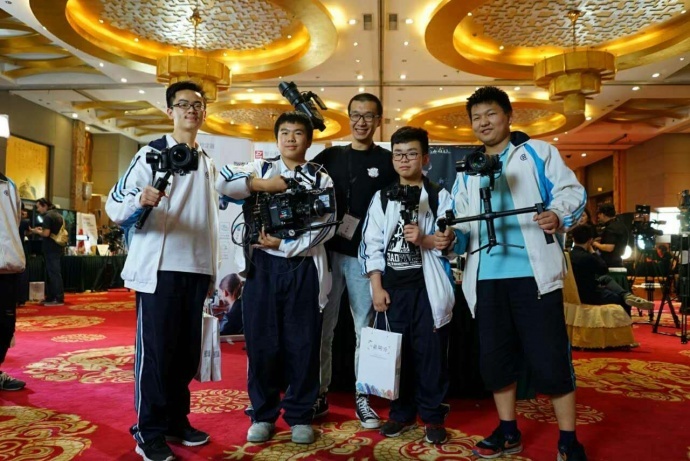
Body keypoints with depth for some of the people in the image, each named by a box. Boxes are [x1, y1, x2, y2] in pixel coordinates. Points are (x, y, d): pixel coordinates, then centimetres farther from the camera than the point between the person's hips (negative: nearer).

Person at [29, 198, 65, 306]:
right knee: (51, 273, 14)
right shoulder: (58, 215, 15)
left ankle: (59, 299, -6)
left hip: (51, 249, -9)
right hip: (58, 247, 9)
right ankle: (51, 297, 18)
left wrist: (37, 231, -1)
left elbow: (46, 233, -19)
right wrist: (42, 229, 17)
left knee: (54, 273, -6)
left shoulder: (47, 216, -13)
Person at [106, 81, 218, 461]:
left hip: (197, 270, 6)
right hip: (159, 269, -6)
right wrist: (139, 200, -32)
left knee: (188, 350, 11)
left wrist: (212, 268, 18)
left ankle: (176, 421, 25)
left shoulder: (208, 163, 16)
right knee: (155, 349, -1)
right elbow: (114, 206, -9)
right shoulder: (152, 154, -2)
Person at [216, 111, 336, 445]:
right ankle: (262, 415, 21)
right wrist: (263, 184, -13)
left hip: (303, 269, 0)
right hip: (262, 266, 1)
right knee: (261, 342, 6)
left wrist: (284, 244, -13)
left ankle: (300, 416, 20)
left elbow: (326, 226, -6)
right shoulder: (260, 169, 9)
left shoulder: (321, 179, 6)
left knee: (303, 344, 4)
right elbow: (222, 182, -6)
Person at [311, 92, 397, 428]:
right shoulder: (329, 156, 11)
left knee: (365, 329, 6)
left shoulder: (387, 162, 6)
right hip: (328, 252, 2)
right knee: (322, 326, 5)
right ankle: (319, 394, 18)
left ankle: (362, 397, 17)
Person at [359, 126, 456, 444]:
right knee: (397, 351, 8)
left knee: (431, 351, 2)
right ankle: (402, 413, 23)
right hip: (393, 286, 2)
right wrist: (377, 287, -3)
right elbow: (372, 245, 4)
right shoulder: (382, 198, 9)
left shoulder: (440, 196, 4)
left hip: (428, 285, -2)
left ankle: (433, 416, 16)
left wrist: (424, 240, -19)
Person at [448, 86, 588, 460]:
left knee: (549, 356, -3)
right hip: (486, 276, 5)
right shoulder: (467, 171, 20)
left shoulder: (538, 153, 9)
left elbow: (571, 191, 1)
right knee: (494, 356, 10)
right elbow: (462, 219, 15)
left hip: (534, 272, -4)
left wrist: (558, 215, -19)